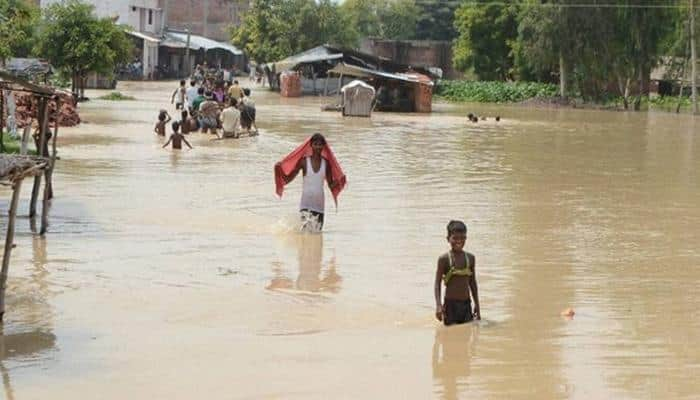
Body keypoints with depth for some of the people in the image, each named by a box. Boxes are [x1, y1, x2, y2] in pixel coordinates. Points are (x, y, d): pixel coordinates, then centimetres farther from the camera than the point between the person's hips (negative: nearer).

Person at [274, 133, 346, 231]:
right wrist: (279, 169, -20)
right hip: (306, 204, -4)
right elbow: (288, 179, -4)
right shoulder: (304, 161, -5)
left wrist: (338, 181, -13)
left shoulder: (326, 163, 3)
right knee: (306, 230, -20)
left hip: (319, 204, 4)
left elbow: (331, 184, 7)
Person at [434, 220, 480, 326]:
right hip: (450, 303, -4)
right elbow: (437, 284, -7)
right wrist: (438, 305, -17)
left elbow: (473, 282, 14)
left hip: (466, 303, 4)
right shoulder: (444, 259, -7)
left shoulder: (470, 258, 6)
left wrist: (477, 305, 13)